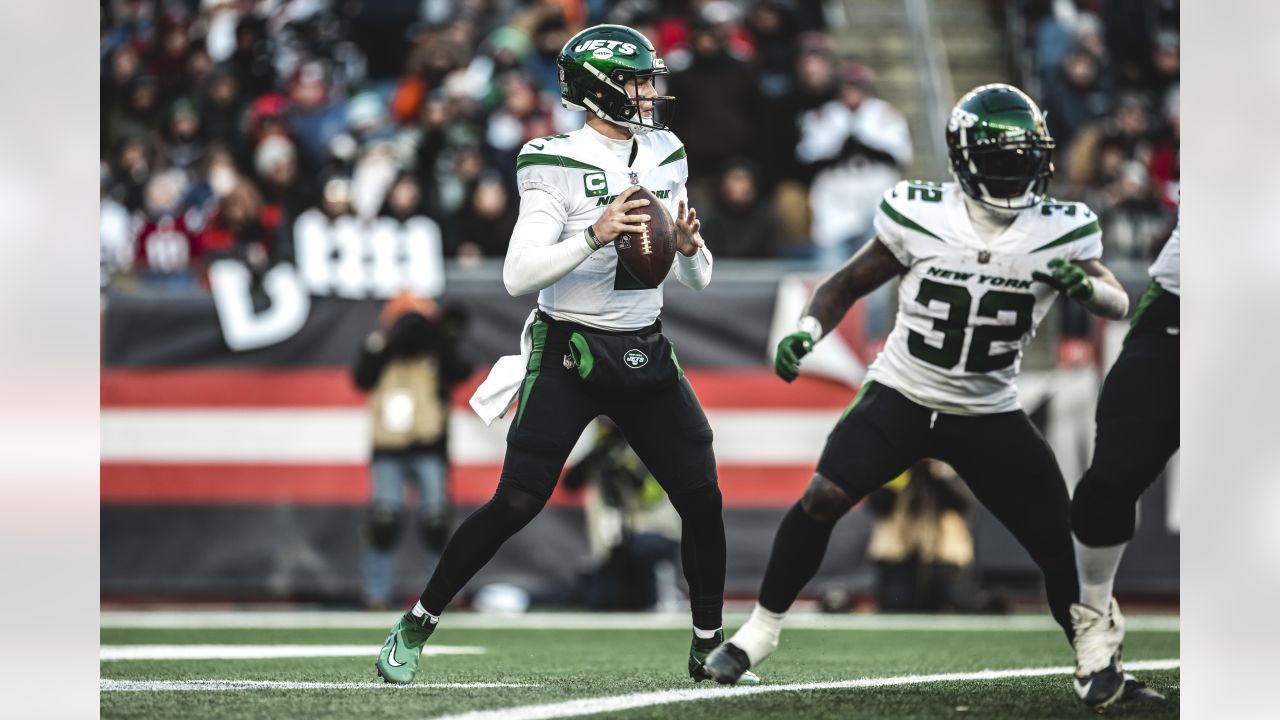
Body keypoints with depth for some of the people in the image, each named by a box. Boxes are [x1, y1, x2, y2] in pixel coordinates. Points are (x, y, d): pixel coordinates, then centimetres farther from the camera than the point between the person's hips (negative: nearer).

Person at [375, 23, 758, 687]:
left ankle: (709, 648, 16)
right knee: (517, 503, -10)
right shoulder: (558, 166, -11)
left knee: (702, 500, 0)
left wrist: (689, 247, -8)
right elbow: (518, 276, -20)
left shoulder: (665, 159, 8)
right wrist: (594, 237, -30)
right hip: (569, 353, -6)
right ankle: (414, 627, 4)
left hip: (645, 356, 6)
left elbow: (695, 281, 14)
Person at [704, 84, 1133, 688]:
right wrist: (807, 329, -16)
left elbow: (1118, 303, -13)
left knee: (1062, 542, -3)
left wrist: (1086, 285, -36)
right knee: (822, 499, -18)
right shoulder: (920, 215, -11)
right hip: (900, 395, -1)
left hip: (989, 415, 1)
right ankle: (760, 631, -1)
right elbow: (852, 281, 1)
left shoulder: (1058, 231, -9)